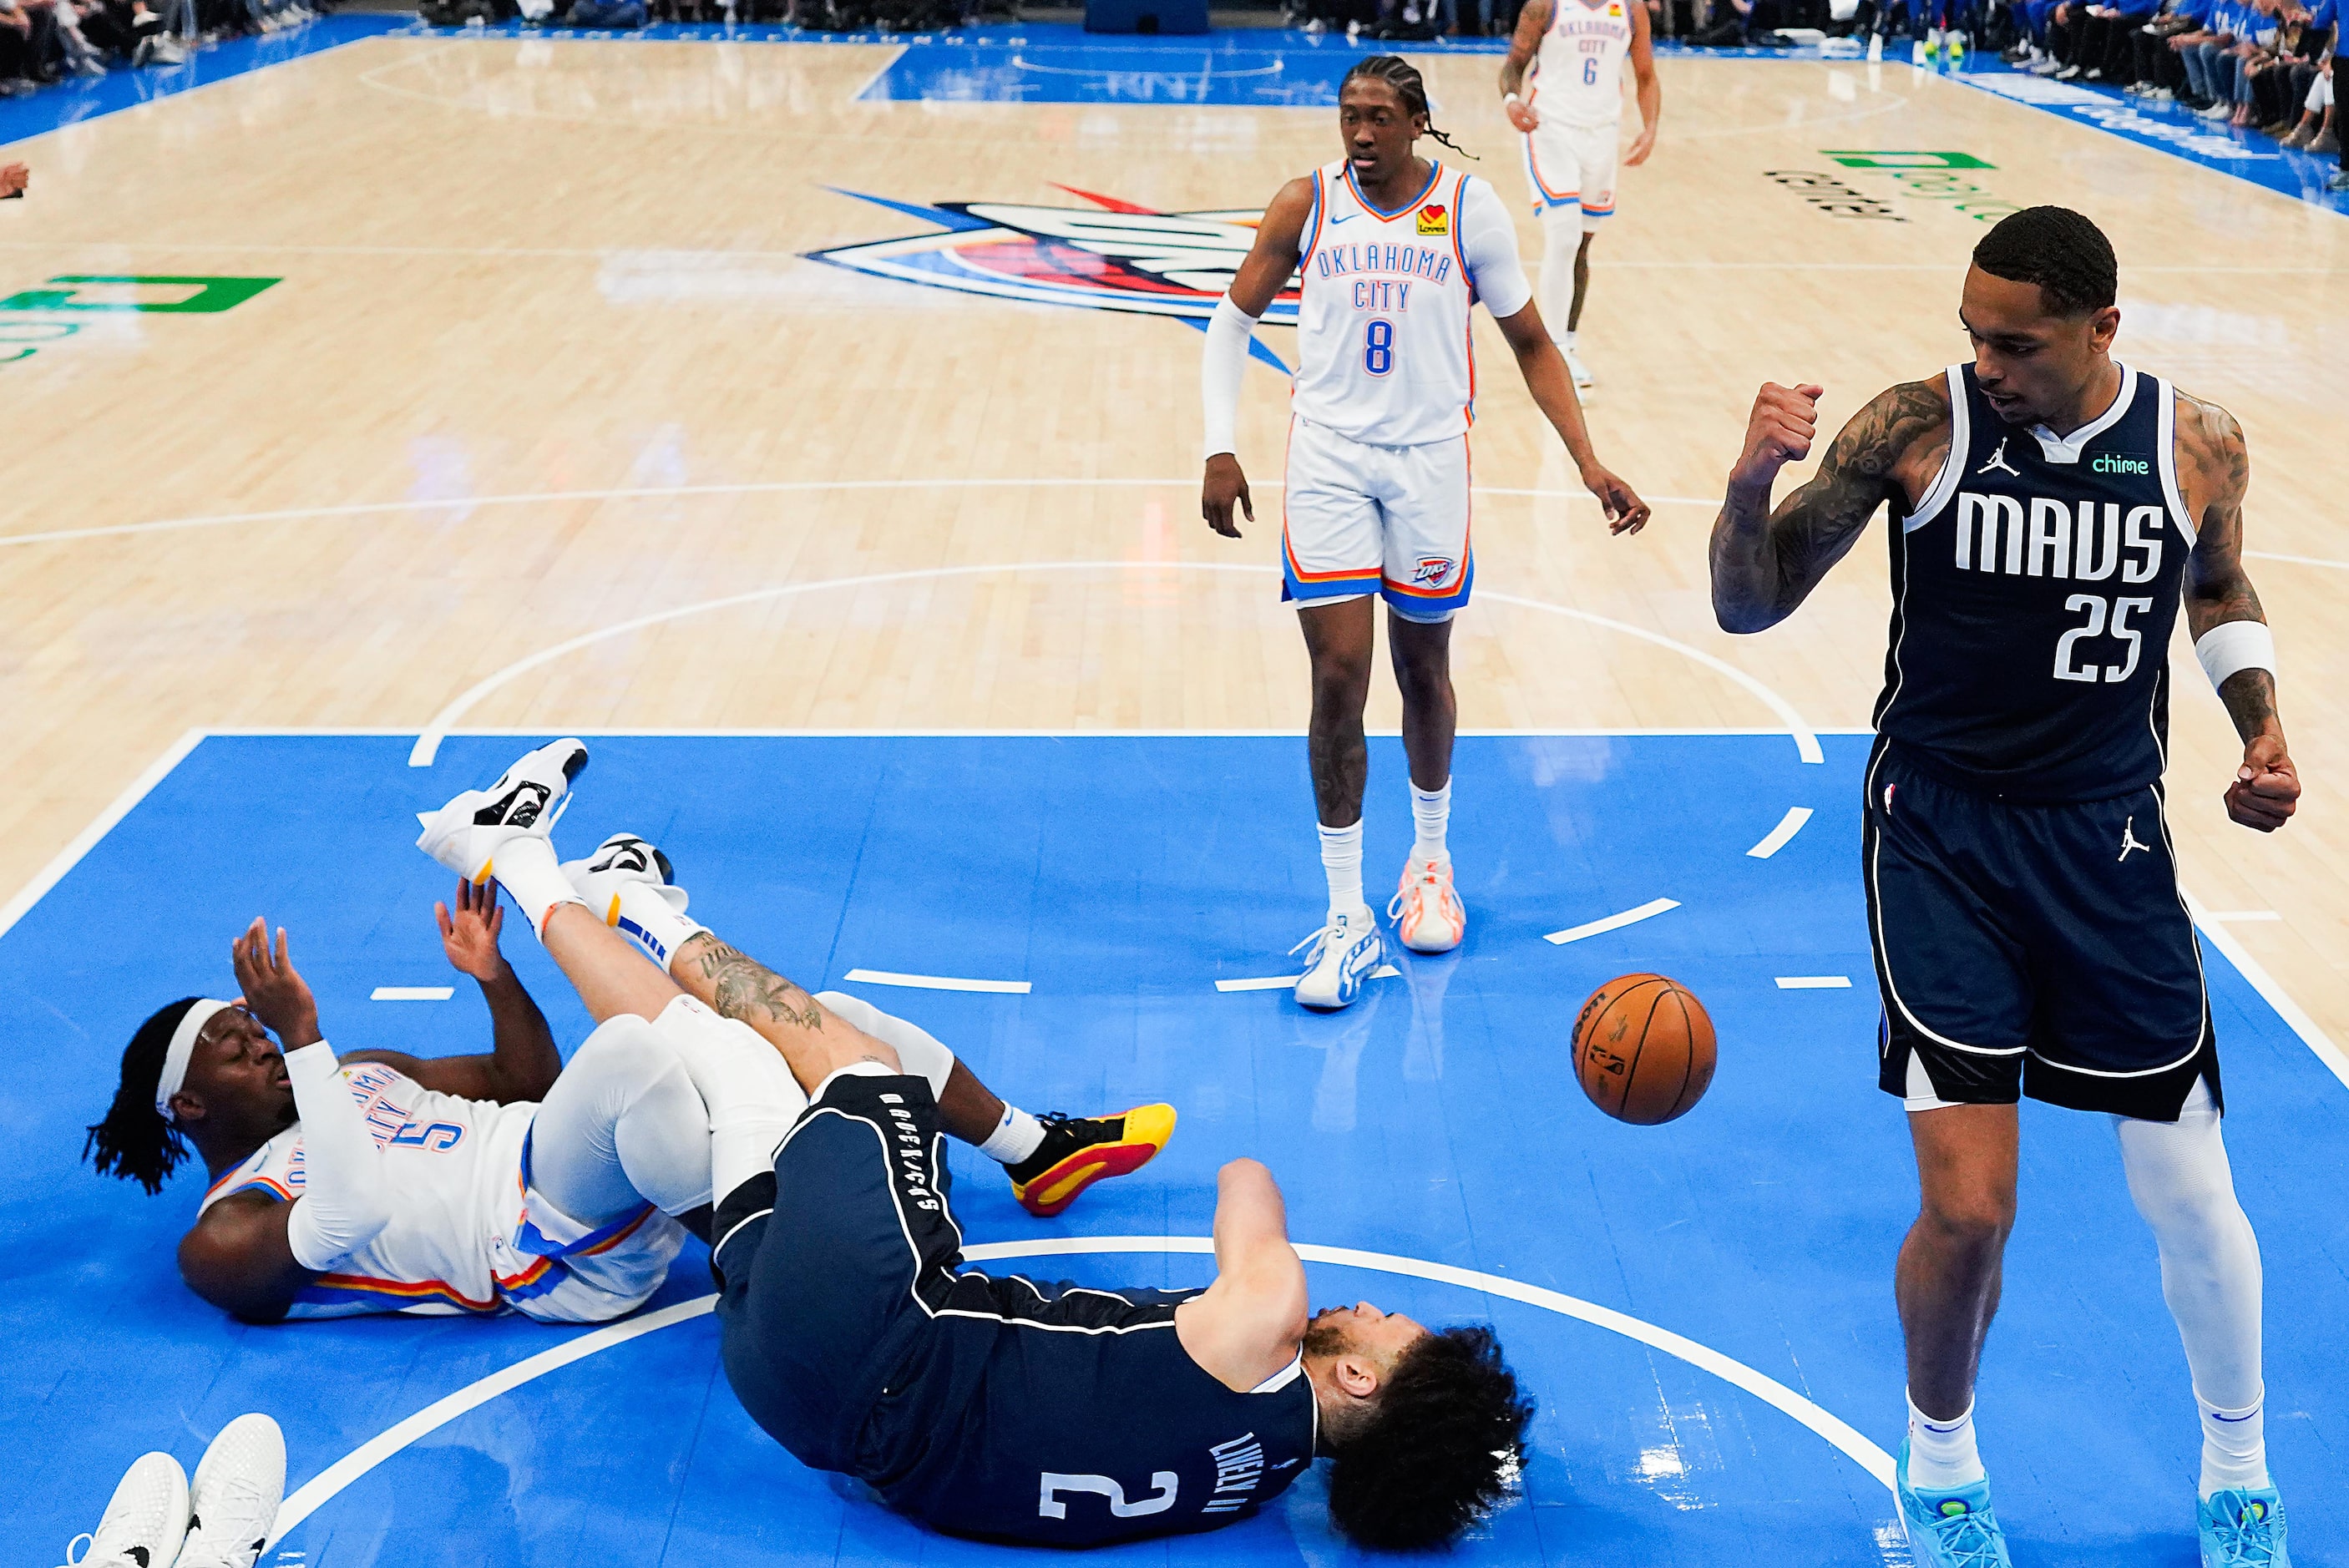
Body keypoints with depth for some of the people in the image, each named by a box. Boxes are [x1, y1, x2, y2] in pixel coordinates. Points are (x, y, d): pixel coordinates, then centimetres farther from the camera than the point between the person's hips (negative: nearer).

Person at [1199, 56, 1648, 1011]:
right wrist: (1220, 449, -2)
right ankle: (1347, 919, 0)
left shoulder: (1469, 209, -3)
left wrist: (1589, 464, -4)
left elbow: (1530, 343, 3)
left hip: (1429, 457, 0)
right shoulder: (1305, 205, -1)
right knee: (1338, 676, -7)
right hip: (1328, 456, 0)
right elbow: (1232, 320, 8)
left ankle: (1430, 860, 37)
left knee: (1423, 669, 12)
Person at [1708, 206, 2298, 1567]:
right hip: (1941, 833, -2)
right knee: (1968, 1210, -8)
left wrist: (2263, 724, -1)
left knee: (2191, 1192, 9)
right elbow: (1753, 605, -7)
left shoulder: (2199, 443, -4)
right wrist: (1752, 482, -26)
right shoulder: (1917, 426, -10)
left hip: (2110, 837, 2)